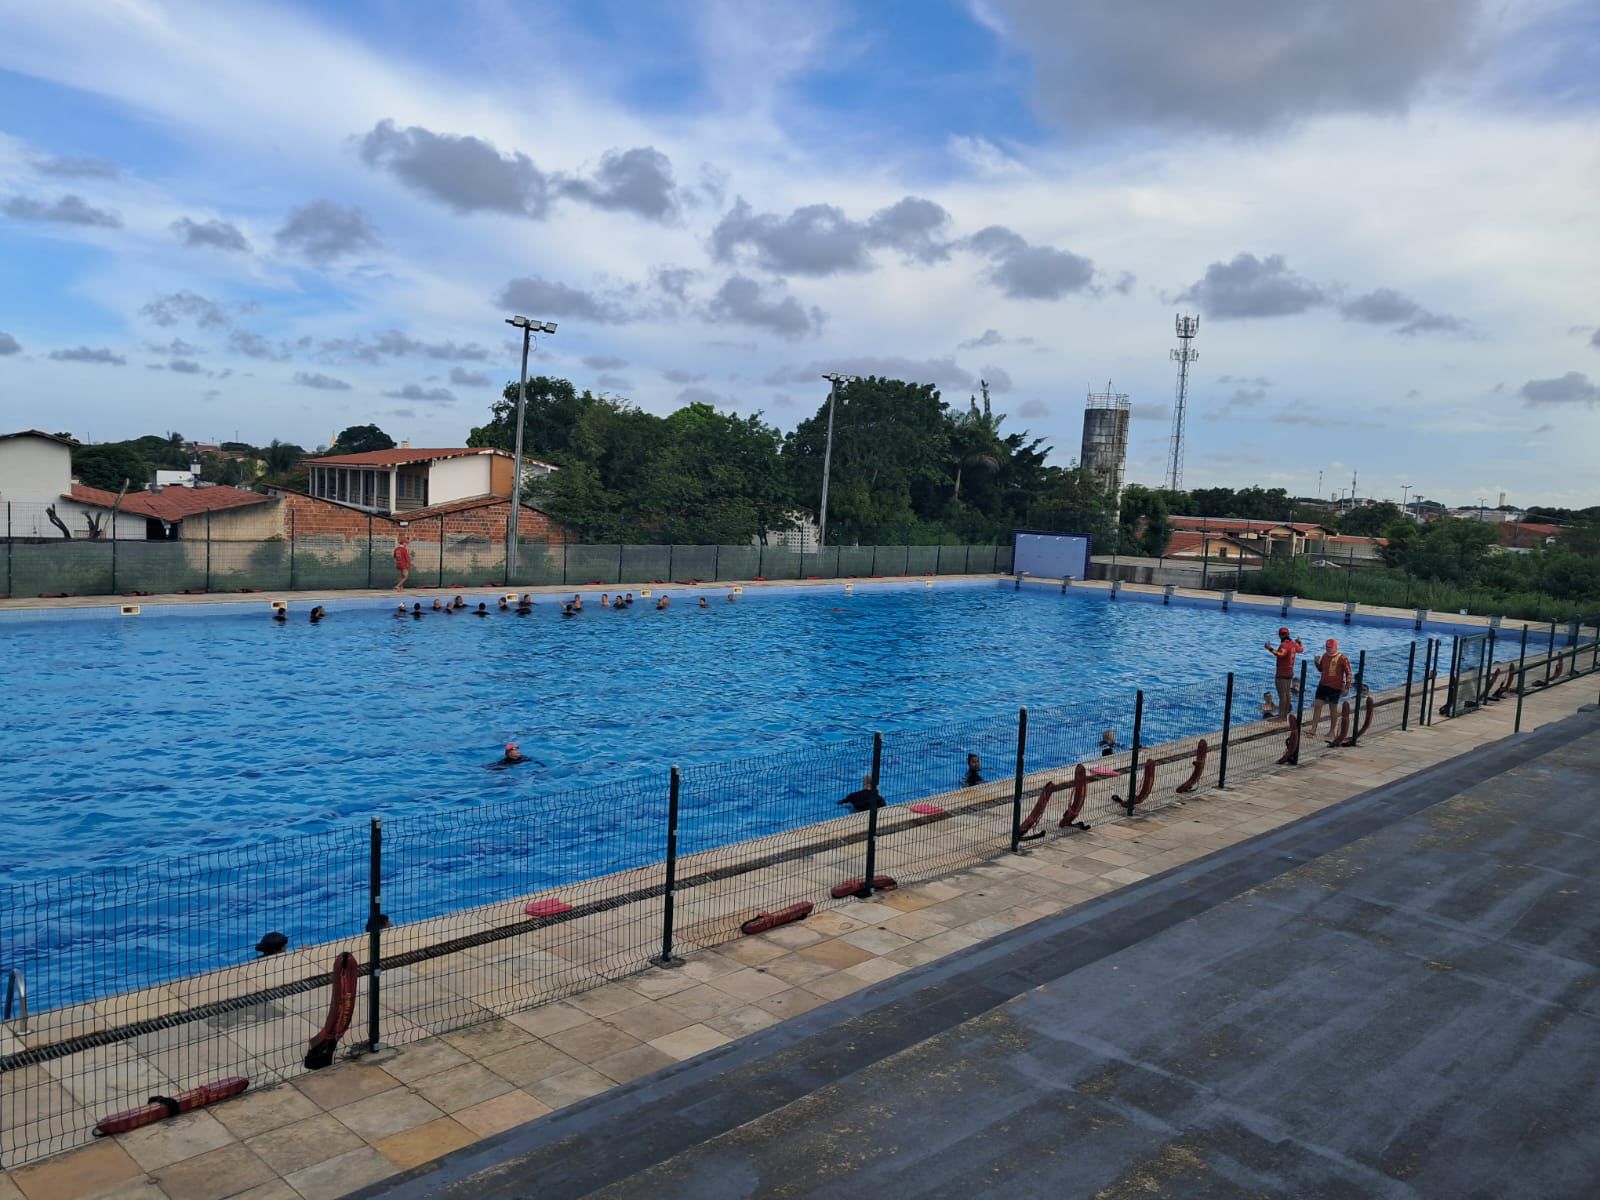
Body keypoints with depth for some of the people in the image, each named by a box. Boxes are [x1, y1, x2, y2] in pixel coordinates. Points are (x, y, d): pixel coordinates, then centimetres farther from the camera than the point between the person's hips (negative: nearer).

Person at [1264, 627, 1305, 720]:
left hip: (1282, 674, -9)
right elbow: (1302, 650, 29)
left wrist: (1270, 649, -43)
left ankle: (1281, 716, -6)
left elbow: (1281, 654, -38)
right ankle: (1285, 715, 21)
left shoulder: (1284, 645, -19)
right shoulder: (1293, 644, 8)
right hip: (1290, 673, 9)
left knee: (1282, 695, -7)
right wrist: (1299, 642, 46)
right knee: (1287, 694, 14)